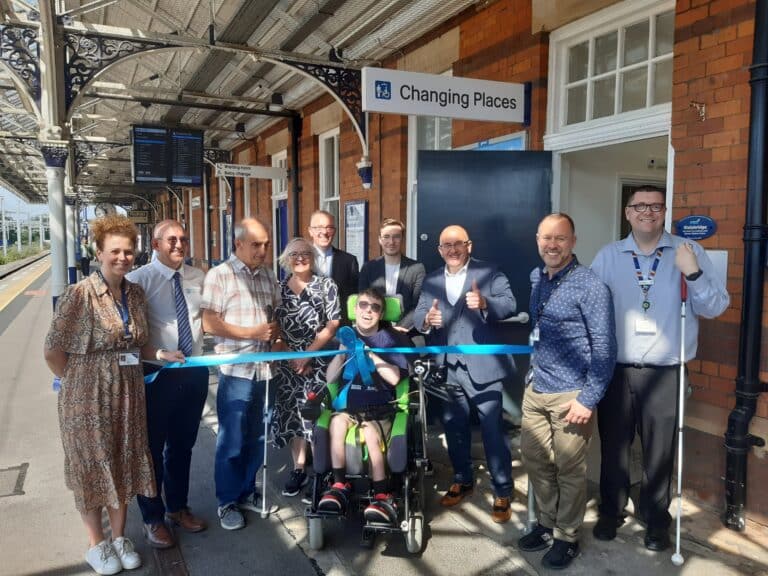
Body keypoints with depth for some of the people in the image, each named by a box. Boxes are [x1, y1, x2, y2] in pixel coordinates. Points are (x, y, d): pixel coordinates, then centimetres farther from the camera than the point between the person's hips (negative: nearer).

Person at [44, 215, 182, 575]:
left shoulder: (135, 293, 2)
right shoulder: (80, 294, -17)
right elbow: (53, 352, -12)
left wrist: (162, 354, -2)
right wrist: (79, 383, -3)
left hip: (128, 391, 5)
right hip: (88, 395, -5)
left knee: (125, 462, 15)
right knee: (91, 464, 11)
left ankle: (119, 536, 35)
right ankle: (96, 545, 31)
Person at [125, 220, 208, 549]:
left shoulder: (198, 278, 5)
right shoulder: (140, 279, -12)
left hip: (195, 371, 5)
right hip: (157, 374, -5)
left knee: (183, 445, 20)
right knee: (152, 447, 10)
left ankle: (178, 507, 40)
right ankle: (153, 518, 30)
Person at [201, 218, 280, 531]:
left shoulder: (268, 275, 10)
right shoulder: (219, 275, -7)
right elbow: (209, 323, -12)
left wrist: (275, 331, -3)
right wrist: (252, 332, -15)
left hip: (265, 367, 5)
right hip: (235, 369, -5)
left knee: (256, 436, 14)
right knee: (232, 438, 5)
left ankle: (247, 492, 31)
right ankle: (227, 501, 21)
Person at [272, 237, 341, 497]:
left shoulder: (326, 285, 0)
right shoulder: (278, 288, 8)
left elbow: (333, 324, -6)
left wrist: (307, 354, -11)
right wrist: (291, 355, -5)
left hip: (320, 360, -3)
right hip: (289, 362, 3)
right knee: (293, 413, 4)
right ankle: (299, 469, 15)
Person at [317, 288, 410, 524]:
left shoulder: (391, 338, 3)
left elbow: (394, 378, -10)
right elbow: (331, 378, 4)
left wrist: (369, 354, -18)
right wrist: (343, 351, -11)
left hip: (381, 408, -2)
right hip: (349, 404, 2)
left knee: (370, 433, -30)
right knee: (338, 420, -29)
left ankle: (383, 497, -18)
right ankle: (340, 485, -18)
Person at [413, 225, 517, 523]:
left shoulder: (490, 273, -1)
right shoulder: (431, 280, 13)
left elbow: (509, 304, -14)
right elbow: (418, 314, 5)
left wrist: (485, 303, -33)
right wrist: (426, 320, -18)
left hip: (481, 365, -4)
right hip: (446, 367, 5)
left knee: (492, 430, 0)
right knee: (454, 427, 17)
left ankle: (502, 493, 15)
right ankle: (462, 480, 37)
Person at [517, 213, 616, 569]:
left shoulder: (589, 286, -14)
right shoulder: (535, 279, 7)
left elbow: (605, 347, -15)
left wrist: (589, 399, -17)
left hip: (570, 394, -6)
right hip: (535, 389, 6)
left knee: (569, 470, 8)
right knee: (535, 460, 15)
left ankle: (567, 538, 27)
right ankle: (547, 523, 36)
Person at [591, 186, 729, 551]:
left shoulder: (688, 252, -1)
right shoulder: (608, 256, 3)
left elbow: (715, 308, -3)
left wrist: (693, 273, -20)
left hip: (664, 374, -1)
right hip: (615, 371, 1)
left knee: (659, 453, 12)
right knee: (613, 447, 14)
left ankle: (656, 521, 33)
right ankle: (610, 512, 34)